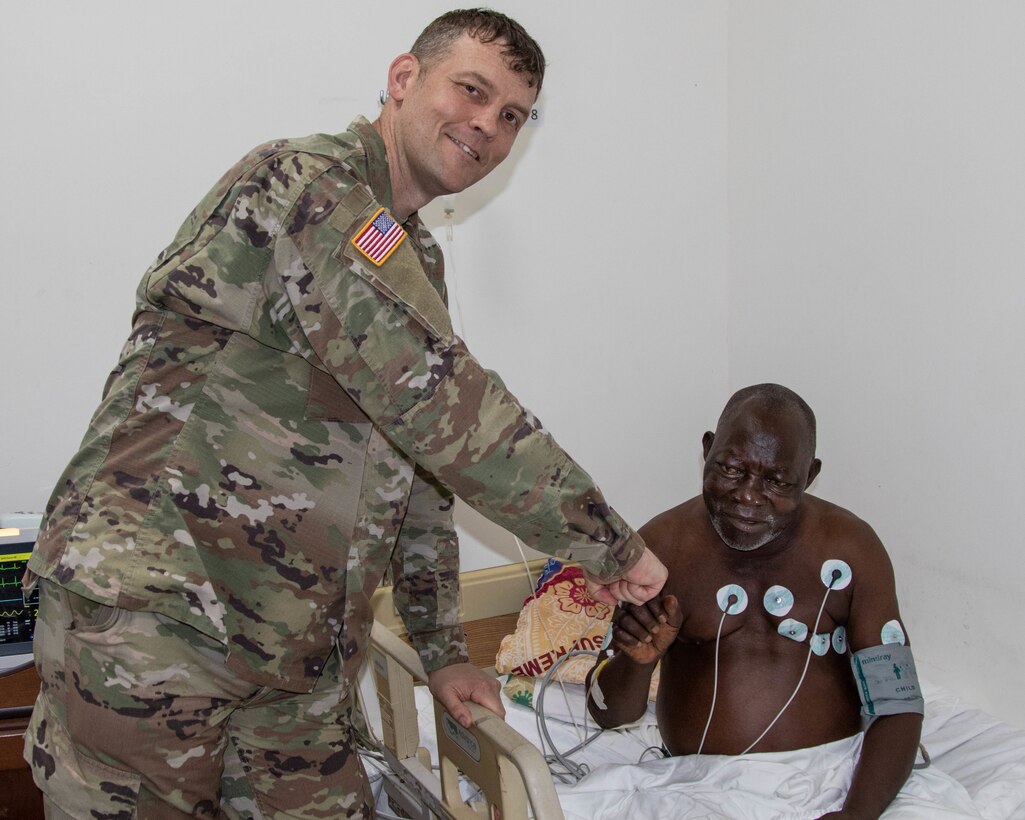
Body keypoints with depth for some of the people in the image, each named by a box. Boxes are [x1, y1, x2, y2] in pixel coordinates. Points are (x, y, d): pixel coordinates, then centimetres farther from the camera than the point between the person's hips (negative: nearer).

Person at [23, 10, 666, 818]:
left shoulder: (418, 261, 18)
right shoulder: (307, 183, -12)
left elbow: (422, 459, 22)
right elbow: (438, 401, -21)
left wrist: (444, 651, 19)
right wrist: (612, 543, -13)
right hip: (147, 616, -8)